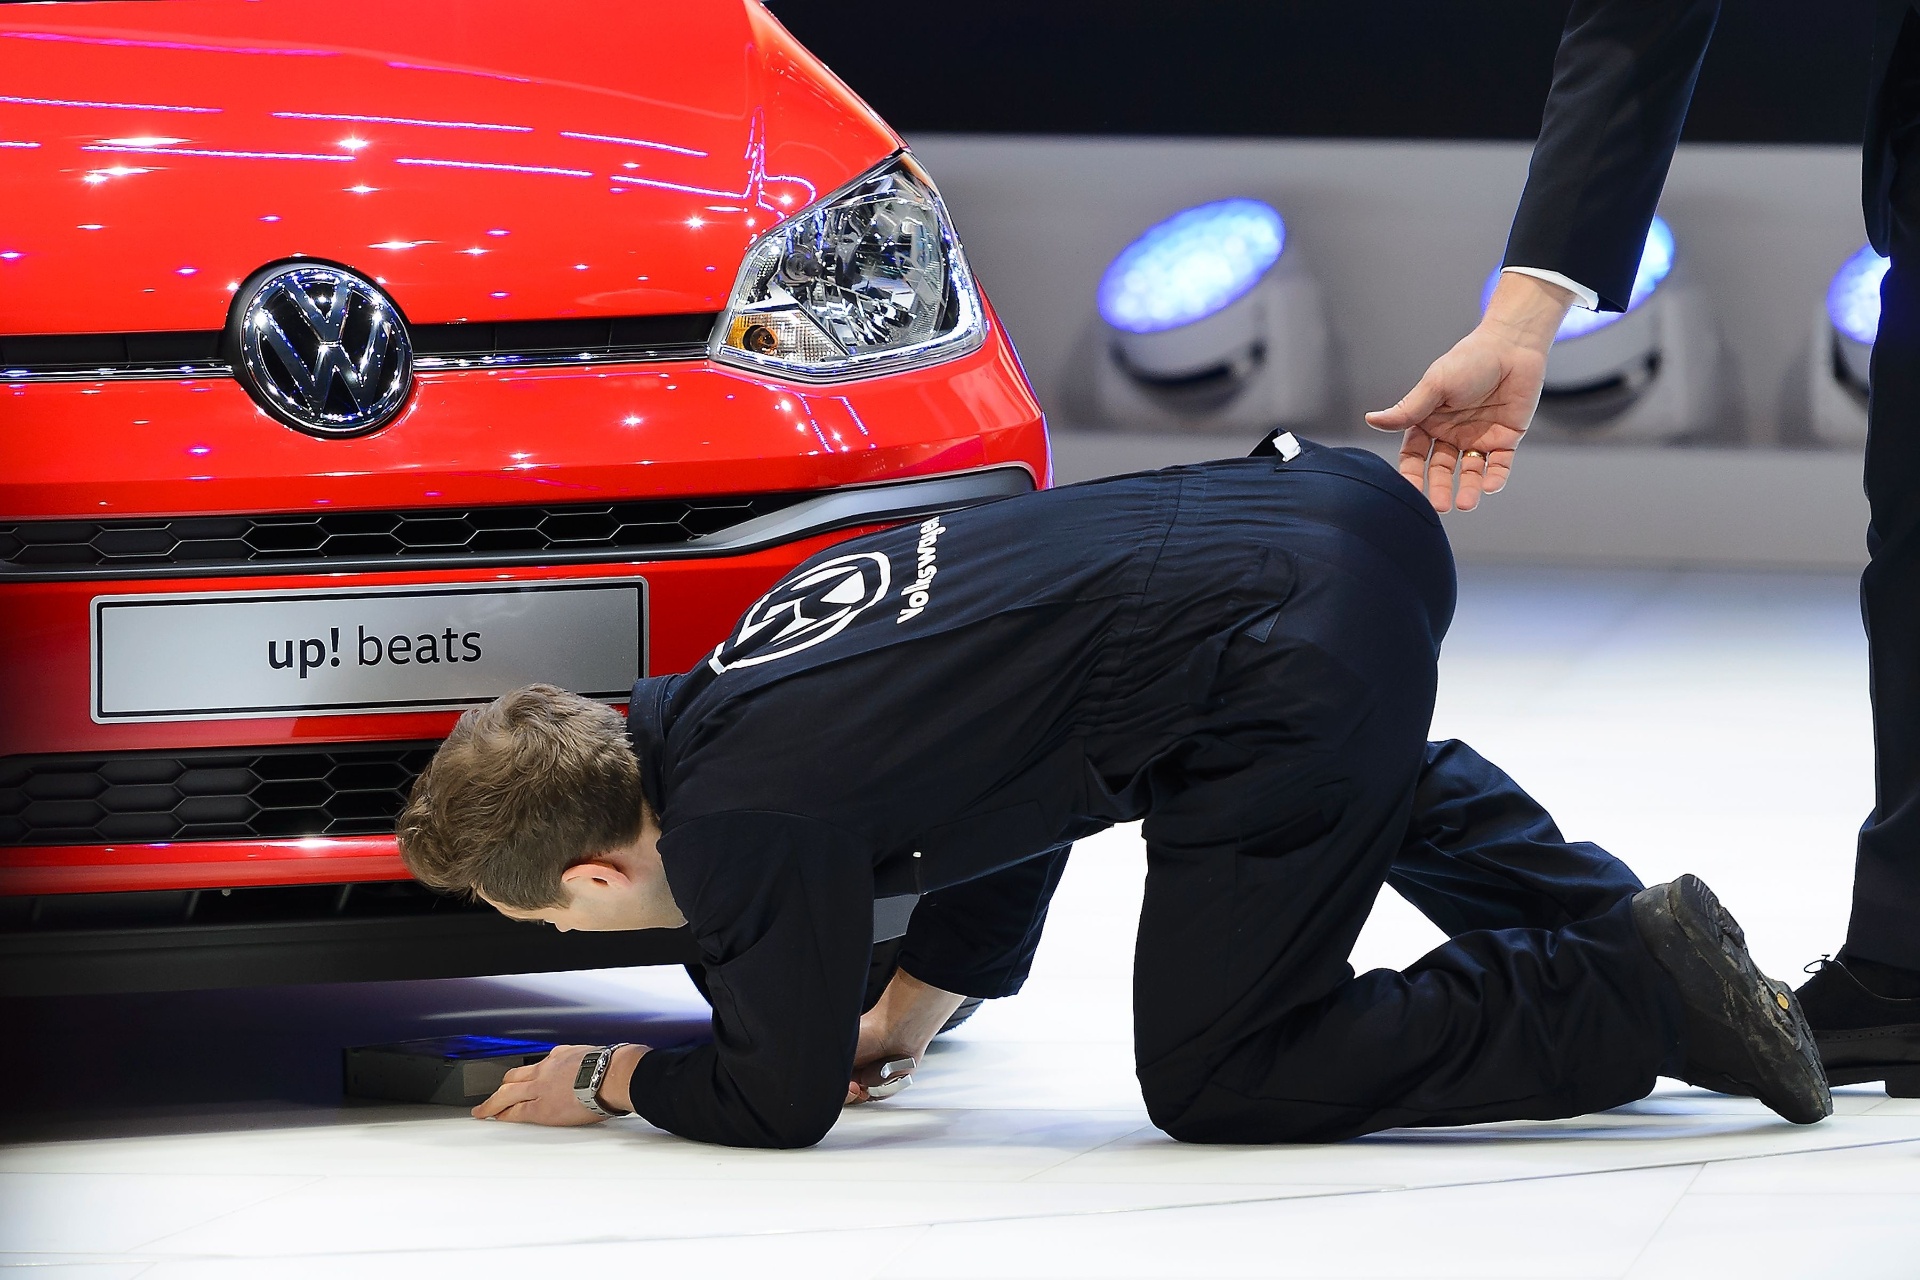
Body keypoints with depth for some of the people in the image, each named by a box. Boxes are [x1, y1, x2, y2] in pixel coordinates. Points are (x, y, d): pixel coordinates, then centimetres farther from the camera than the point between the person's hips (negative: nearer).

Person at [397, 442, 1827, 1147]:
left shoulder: (744, 820, -9)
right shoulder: (719, 690, 18)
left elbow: (779, 1101, 3)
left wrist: (611, 1081, 20)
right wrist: (916, 1005, 34)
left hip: (1297, 670, -9)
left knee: (1213, 1080, 4)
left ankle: (1642, 997, -2)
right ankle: (1606, 917, 31)